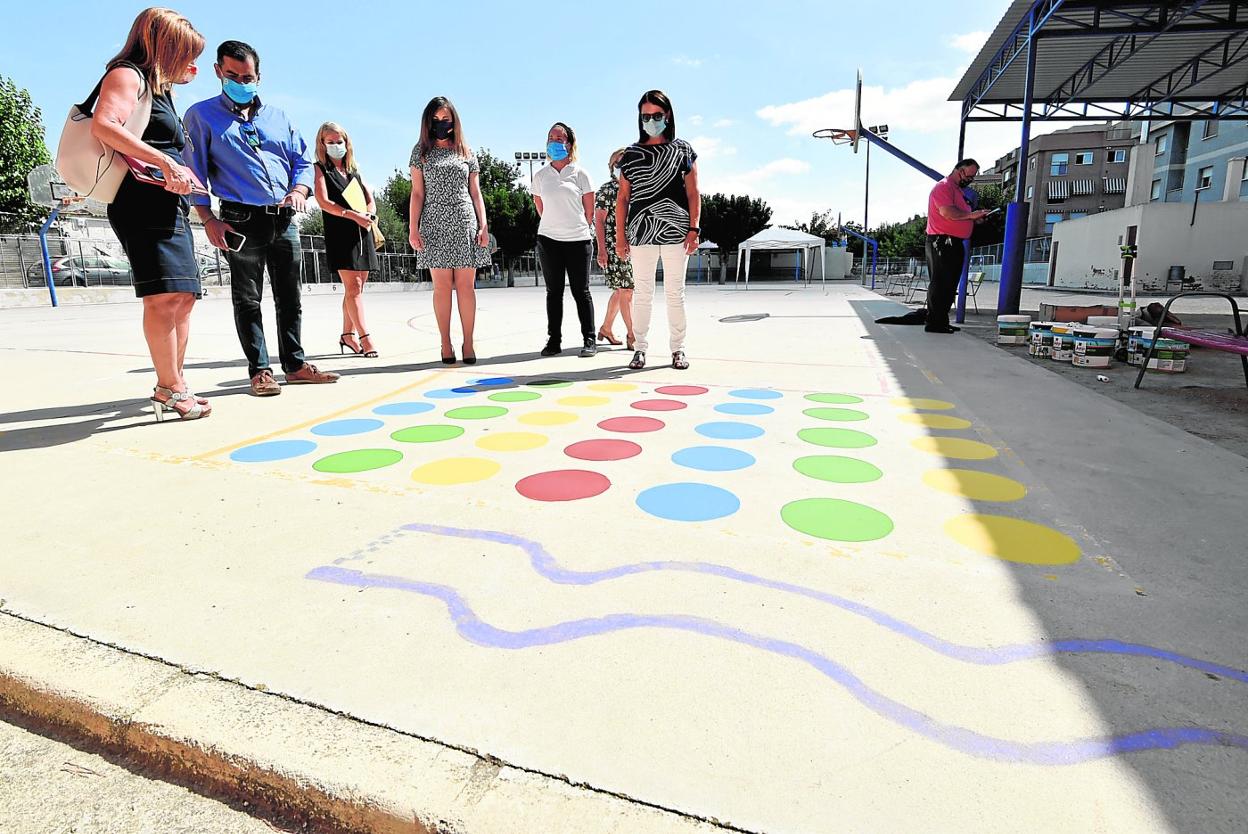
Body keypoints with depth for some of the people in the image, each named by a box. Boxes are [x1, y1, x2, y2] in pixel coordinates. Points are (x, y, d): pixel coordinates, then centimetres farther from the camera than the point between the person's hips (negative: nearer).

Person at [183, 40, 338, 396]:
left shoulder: (278, 117, 17)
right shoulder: (202, 115, 6)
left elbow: (302, 162, 17)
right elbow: (194, 170, 0)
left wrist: (299, 190, -5)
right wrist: (208, 219, -10)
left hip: (285, 220, 4)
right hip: (242, 219, -4)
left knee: (290, 297, 7)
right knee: (247, 299, 0)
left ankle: (295, 364, 16)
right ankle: (259, 370, 5)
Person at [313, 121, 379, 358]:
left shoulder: (354, 170, 20)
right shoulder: (320, 169, 4)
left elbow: (370, 199, 15)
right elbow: (323, 201, -9)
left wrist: (369, 215, -7)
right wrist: (354, 215, -19)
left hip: (363, 233, 6)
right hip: (339, 233, -6)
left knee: (356, 287, 7)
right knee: (352, 287, -12)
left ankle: (347, 335, 16)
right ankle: (365, 338, -15)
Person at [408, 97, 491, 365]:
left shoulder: (466, 152, 14)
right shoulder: (421, 151, 11)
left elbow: (475, 193, 11)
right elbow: (417, 193, 6)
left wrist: (483, 225, 0)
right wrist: (413, 229, -3)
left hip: (465, 225, 1)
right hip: (435, 226, -1)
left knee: (466, 285, -3)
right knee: (442, 286, -2)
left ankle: (468, 344, 0)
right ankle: (446, 344, 3)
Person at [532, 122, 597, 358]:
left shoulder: (580, 174, 1)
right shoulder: (540, 175, 8)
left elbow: (589, 210, 4)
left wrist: (578, 228, 9)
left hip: (579, 240, -2)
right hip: (548, 240, 3)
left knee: (581, 291, 0)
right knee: (554, 291, 5)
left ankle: (589, 340, 6)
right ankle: (554, 340, 10)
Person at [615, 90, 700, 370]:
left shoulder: (683, 149, 8)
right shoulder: (631, 153, 10)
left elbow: (693, 193, 5)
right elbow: (622, 197, 8)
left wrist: (693, 229, -6)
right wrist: (620, 236, 2)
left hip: (675, 231, -1)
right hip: (641, 231, 1)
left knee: (675, 291, 2)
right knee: (642, 292, 3)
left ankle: (677, 349, 9)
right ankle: (640, 348, 10)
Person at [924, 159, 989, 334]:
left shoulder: (959, 191, 26)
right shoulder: (943, 186, -6)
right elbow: (947, 212, -21)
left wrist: (975, 219, 12)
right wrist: (970, 215, -16)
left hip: (955, 243, 10)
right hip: (941, 242, -10)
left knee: (950, 285, 9)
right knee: (940, 283, -10)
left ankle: (942, 322, 13)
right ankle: (934, 323, -8)